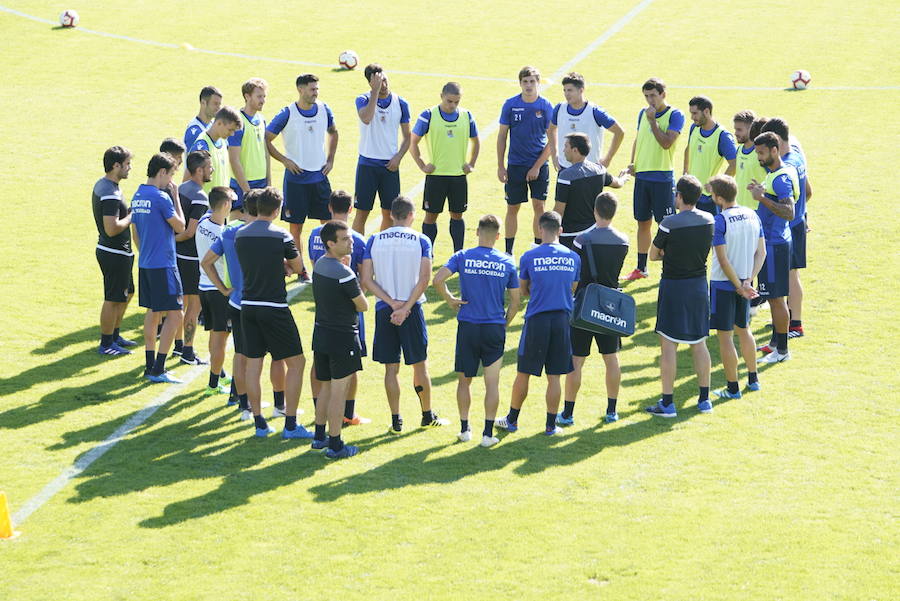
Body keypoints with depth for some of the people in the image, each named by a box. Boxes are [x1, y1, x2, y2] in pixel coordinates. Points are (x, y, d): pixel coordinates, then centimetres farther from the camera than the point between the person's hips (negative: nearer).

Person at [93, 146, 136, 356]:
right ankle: (106, 344, 10)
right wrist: (132, 216, -16)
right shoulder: (111, 194, -24)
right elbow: (112, 228, -29)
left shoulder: (102, 185, 9)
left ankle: (114, 336, 33)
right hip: (115, 254, -11)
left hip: (110, 250, 11)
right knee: (114, 299, 1)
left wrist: (129, 211, 8)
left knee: (127, 293, 22)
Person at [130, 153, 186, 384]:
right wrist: (176, 198, -2)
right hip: (163, 265, -9)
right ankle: (158, 370, -9)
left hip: (145, 263, 9)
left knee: (152, 312, 16)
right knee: (174, 315, -6)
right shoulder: (161, 197, -16)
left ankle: (150, 365, 18)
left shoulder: (137, 196, 10)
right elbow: (180, 227, -8)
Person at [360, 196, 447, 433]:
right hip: (412, 310, -1)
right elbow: (424, 279, -12)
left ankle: (396, 421, 8)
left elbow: (366, 280, -5)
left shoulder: (374, 241, 3)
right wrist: (405, 307, -12)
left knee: (391, 367, 7)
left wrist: (393, 303, -9)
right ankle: (427, 415, 22)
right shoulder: (421, 240, -3)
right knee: (420, 364, 11)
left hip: (384, 309, 1)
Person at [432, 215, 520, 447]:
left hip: (467, 327, 0)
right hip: (495, 329, 0)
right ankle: (488, 434, 3)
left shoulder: (462, 257, -3)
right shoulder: (507, 263, 1)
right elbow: (515, 301, 4)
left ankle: (464, 429, 18)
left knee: (464, 380, 14)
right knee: (492, 382, 5)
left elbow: (438, 279, -16)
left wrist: (450, 300, -1)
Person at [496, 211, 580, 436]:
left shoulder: (529, 257, -5)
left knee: (523, 373, 9)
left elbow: (523, 291, 6)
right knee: (554, 377, 8)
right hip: (562, 319, 2)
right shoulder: (573, 257, 3)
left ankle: (512, 420, 20)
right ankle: (551, 425, 13)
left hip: (537, 319, -2)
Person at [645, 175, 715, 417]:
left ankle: (667, 403, 1)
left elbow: (653, 255, -5)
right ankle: (704, 399, 19)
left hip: (673, 286, -5)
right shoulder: (708, 220, -1)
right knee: (699, 343, 14)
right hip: (699, 284, 5)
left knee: (668, 345, 0)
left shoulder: (670, 224, -17)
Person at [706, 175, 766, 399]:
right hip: (744, 283, 7)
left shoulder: (720, 221, -18)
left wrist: (739, 286, -12)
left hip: (723, 285, -7)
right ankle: (753, 379, 31)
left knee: (725, 336, 2)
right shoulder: (752, 215, 2)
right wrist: (748, 281, -3)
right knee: (743, 330, 23)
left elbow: (723, 260, -20)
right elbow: (761, 253, 2)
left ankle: (733, 388, 7)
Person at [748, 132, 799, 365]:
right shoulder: (773, 173, 12)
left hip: (775, 245, -10)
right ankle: (776, 342, 27)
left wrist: (763, 198, -34)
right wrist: (761, 191, 14)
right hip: (769, 242, 10)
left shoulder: (781, 178, -20)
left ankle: (782, 350, 2)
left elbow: (789, 213, -29)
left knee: (776, 298, -4)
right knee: (773, 297, 18)